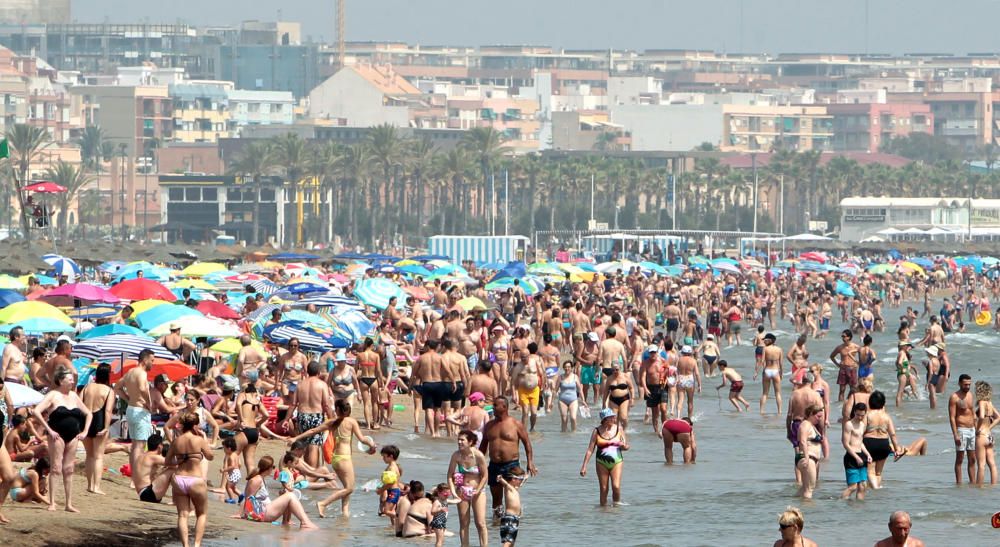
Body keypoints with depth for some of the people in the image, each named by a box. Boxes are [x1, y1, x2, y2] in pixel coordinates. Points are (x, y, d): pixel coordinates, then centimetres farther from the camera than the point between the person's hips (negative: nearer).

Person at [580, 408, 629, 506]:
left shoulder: (619, 429, 3)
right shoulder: (597, 431, -1)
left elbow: (626, 446, 11)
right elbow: (590, 449, 0)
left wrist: (623, 446, -15)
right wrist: (584, 466, -5)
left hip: (616, 461, 0)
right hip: (602, 462, 0)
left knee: (616, 487, -14)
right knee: (603, 489, 1)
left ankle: (617, 504, 4)